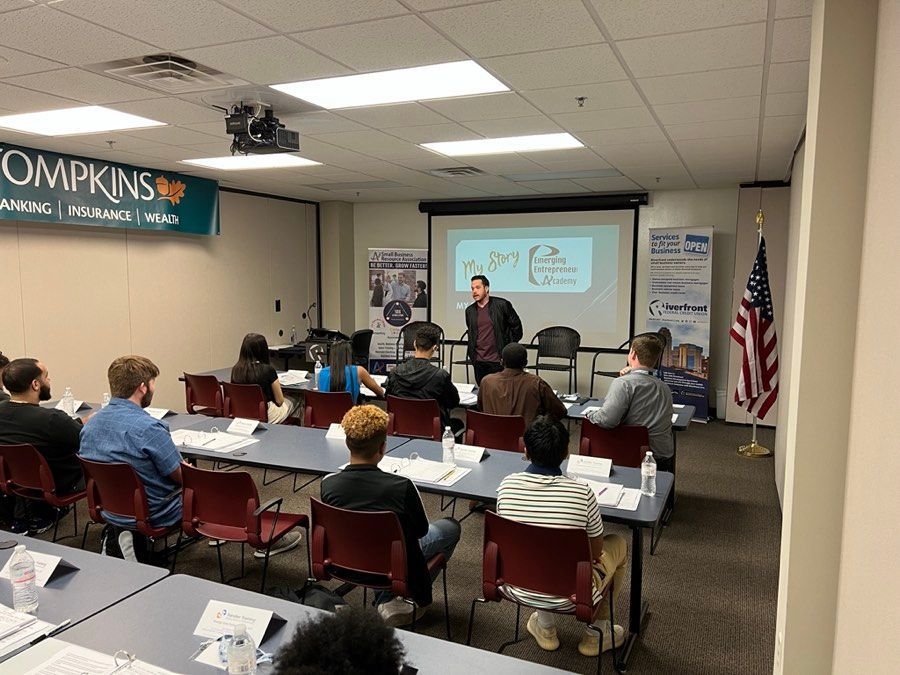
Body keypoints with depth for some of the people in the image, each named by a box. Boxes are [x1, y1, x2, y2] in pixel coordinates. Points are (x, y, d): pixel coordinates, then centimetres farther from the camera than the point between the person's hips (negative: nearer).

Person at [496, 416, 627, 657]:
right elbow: (596, 552, -6)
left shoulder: (507, 485, -13)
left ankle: (546, 628, 34)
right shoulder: (581, 492, -21)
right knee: (619, 544, 21)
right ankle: (596, 634, 31)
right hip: (568, 598, -3)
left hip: (518, 590, 3)